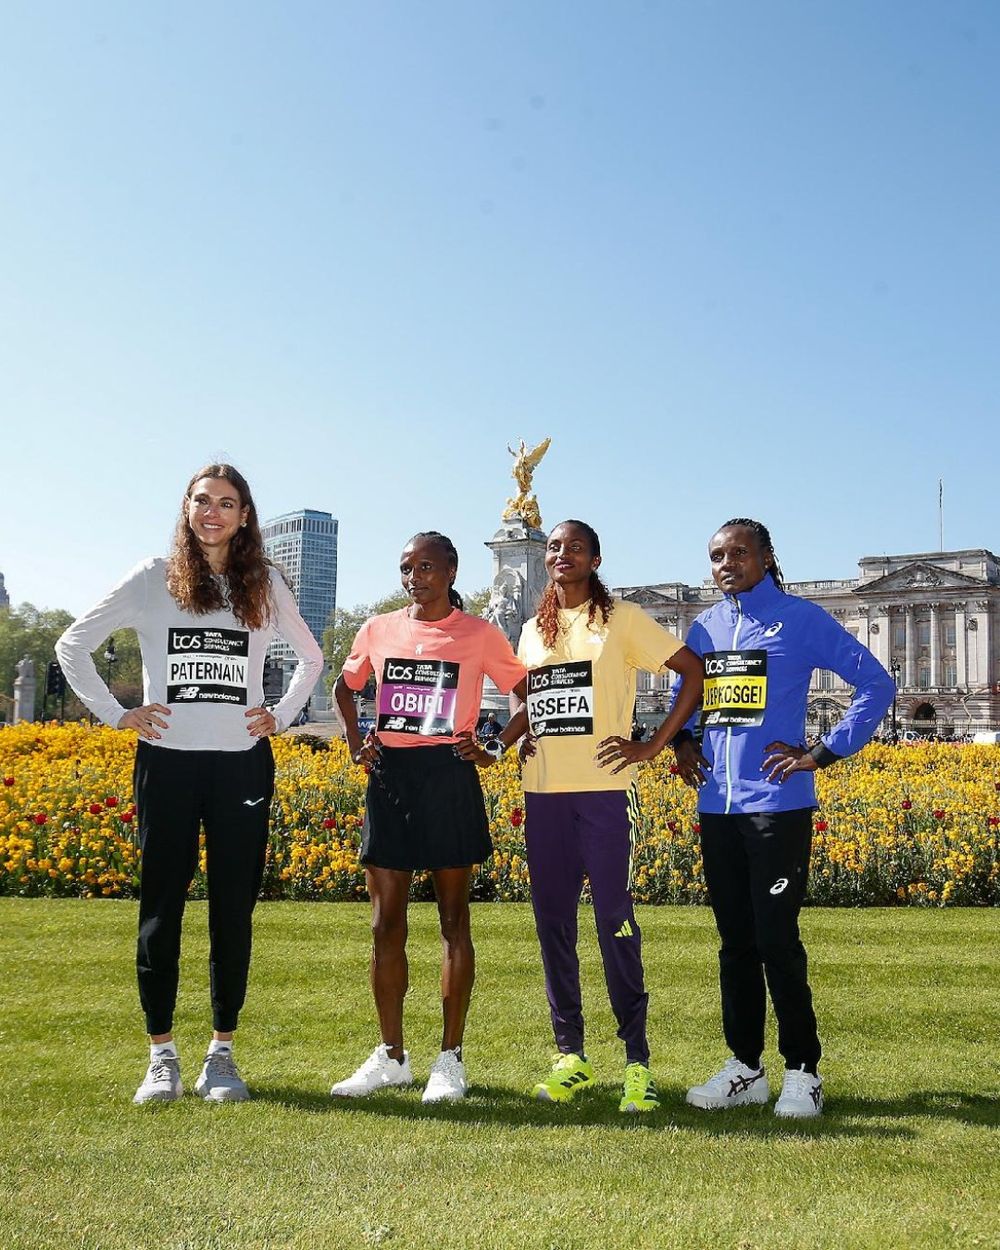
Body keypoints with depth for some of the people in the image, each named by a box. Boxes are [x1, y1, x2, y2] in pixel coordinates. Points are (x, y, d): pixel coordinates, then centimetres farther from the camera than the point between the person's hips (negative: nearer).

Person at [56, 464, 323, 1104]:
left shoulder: (266, 584, 8)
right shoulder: (154, 578, 4)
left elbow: (312, 656, 22)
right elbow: (73, 644, 7)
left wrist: (282, 716, 9)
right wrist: (114, 714, -1)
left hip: (242, 764, 1)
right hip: (167, 762, -1)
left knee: (234, 908, 4)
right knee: (162, 906, 3)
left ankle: (222, 1053, 16)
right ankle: (162, 1056, 14)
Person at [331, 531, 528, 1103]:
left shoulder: (479, 633, 0)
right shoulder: (378, 630, 9)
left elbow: (531, 693, 6)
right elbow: (345, 687, 25)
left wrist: (496, 749, -3)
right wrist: (356, 742, 11)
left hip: (448, 778, -3)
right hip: (389, 778, 4)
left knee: (454, 919, 3)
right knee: (387, 922, 6)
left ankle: (452, 1059, 12)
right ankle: (391, 1056, 19)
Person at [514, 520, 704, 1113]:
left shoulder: (622, 619, 1)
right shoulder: (533, 631, 17)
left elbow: (695, 670, -2)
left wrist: (657, 744, -7)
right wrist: (517, 740, 10)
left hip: (605, 790, -5)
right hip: (544, 792, 5)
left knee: (615, 921, -5)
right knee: (553, 922, 7)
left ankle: (638, 1062, 3)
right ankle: (571, 1055, 17)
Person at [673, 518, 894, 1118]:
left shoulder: (800, 618, -3)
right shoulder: (705, 627, 13)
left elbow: (877, 684, -5)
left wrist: (823, 753, -10)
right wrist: (683, 741, 8)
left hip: (778, 804, -5)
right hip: (716, 806, 6)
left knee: (776, 939, -4)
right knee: (735, 940, 12)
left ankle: (803, 1070, 11)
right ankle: (745, 1067, 23)